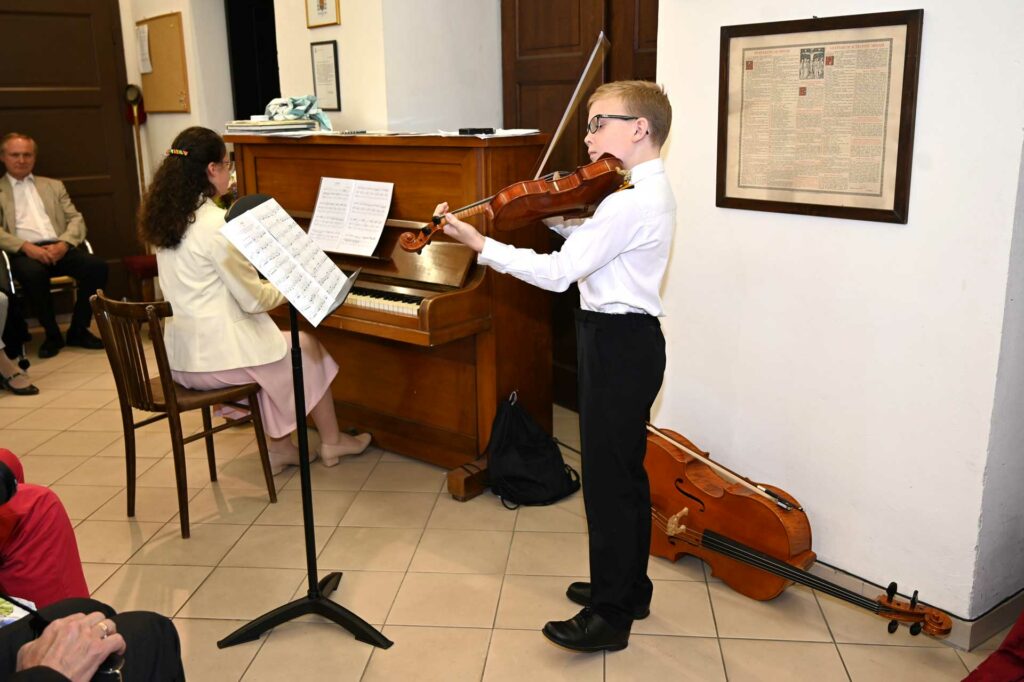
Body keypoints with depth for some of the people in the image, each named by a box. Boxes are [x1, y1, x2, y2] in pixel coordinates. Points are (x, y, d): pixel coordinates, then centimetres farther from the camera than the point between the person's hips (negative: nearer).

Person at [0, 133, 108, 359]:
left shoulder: (54, 186, 24)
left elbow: (76, 220, 13)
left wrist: (63, 244, -8)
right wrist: (26, 247, -17)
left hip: (58, 248, 3)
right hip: (23, 253, -3)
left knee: (97, 265, -26)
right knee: (33, 274, -38)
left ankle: (78, 330, -11)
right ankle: (52, 334, -17)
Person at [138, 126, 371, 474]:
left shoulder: (169, 219, 7)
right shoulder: (216, 225, -20)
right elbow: (254, 300, -16)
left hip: (182, 354, 8)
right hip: (216, 357, -8)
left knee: (275, 346, 28)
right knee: (307, 345, 14)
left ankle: (279, 446, 27)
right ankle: (331, 442, 28)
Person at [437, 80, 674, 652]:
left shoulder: (631, 201, -22)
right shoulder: (649, 189, 12)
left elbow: (559, 272, -25)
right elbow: (585, 236, 15)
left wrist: (482, 245, -20)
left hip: (619, 345, -11)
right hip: (632, 340, 11)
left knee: (608, 480, -1)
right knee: (625, 473, 19)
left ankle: (610, 616, 12)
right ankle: (630, 589, 34)